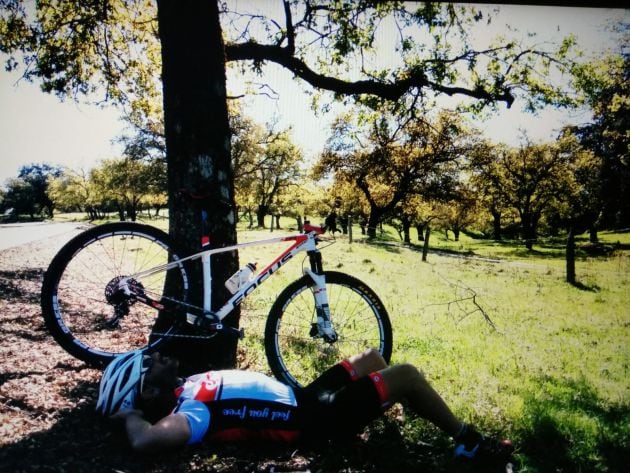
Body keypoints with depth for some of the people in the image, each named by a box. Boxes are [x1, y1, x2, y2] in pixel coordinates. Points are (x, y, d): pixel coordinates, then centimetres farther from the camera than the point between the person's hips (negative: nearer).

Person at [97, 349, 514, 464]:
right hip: (314, 420, -9)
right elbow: (146, 440, -43)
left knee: (372, 357, 19)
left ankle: (397, 406, 43)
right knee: (405, 374, -8)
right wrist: (130, 415, -24)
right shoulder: (188, 413, -25)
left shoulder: (187, 389, 1)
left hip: (302, 395, 9)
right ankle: (468, 443, 11)